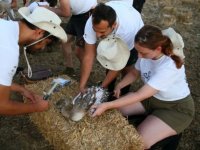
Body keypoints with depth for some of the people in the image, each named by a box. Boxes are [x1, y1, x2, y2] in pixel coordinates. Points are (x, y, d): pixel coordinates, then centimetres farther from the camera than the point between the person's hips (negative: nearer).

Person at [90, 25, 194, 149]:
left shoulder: (169, 66, -36)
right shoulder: (147, 53, -16)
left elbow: (139, 95, -35)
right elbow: (134, 73, 4)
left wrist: (107, 106, -35)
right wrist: (118, 87, -13)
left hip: (177, 108, -6)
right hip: (151, 96, 7)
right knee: (113, 112, -6)